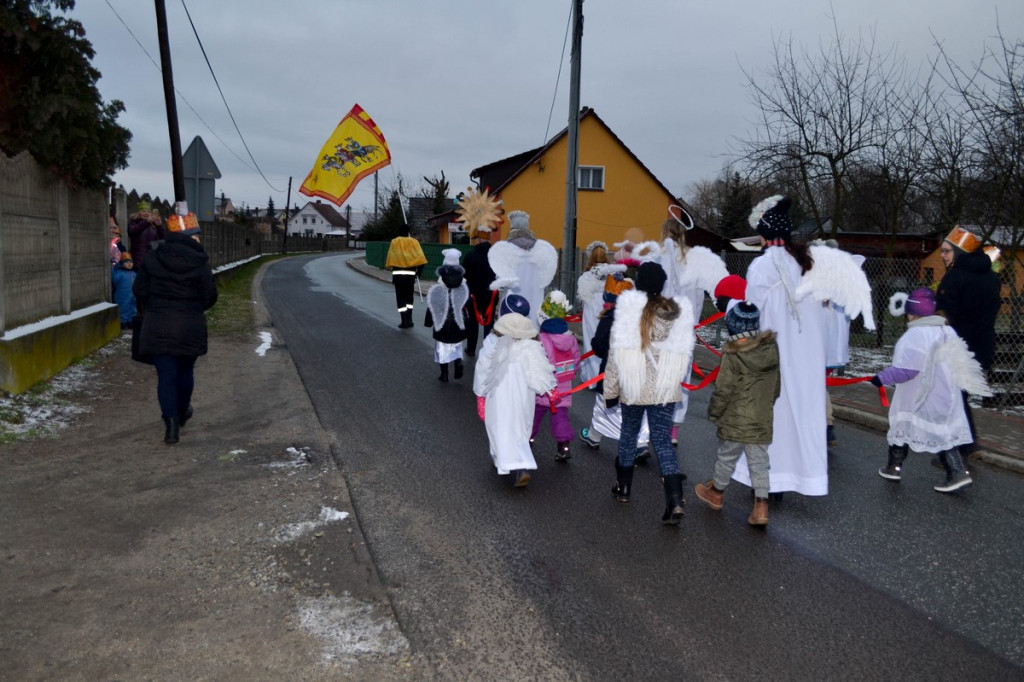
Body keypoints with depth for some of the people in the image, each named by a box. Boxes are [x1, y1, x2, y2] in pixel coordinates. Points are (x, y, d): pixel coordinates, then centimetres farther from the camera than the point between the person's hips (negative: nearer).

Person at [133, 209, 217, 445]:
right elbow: (209, 297, -6)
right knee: (185, 372, 19)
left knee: (165, 375, 3)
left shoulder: (152, 258, -1)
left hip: (157, 326, 1)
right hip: (190, 327, -1)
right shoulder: (200, 262, -9)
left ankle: (171, 424, -6)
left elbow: (139, 290, 2)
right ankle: (181, 413, 38)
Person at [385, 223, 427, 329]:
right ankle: (409, 321, 14)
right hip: (410, 274, 1)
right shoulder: (414, 242, 4)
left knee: (401, 298, 4)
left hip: (398, 274, -1)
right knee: (409, 297, 17)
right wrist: (418, 272, 3)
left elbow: (390, 260, -4)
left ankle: (404, 322, -2)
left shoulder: (394, 242, 3)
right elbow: (421, 259, -5)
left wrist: (392, 270, 7)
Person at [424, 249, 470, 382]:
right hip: (458, 326, 2)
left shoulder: (436, 291, -12)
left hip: (442, 326, -2)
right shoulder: (464, 289, -7)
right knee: (456, 346, 19)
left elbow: (431, 308, -6)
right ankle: (458, 362, -9)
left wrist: (428, 322, 7)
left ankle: (444, 374, 15)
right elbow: (467, 307, -2)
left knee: (442, 348, 12)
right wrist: (466, 320, 9)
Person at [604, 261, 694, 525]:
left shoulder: (628, 310, -11)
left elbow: (617, 354, -8)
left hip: (634, 387, -2)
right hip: (666, 389, 2)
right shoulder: (679, 313, -1)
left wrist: (610, 389, 1)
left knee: (629, 434, 17)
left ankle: (623, 487, 32)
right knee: (663, 441, 5)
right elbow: (684, 354, 7)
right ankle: (675, 500, -8)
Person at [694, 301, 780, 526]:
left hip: (735, 420, -4)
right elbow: (776, 385, 10)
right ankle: (761, 506, 7)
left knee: (727, 457, 14)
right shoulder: (771, 349, -1)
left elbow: (724, 389, -15)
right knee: (759, 462, 11)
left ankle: (716, 492, 33)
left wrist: (713, 412, 0)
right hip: (763, 420, 5)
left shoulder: (732, 356, -19)